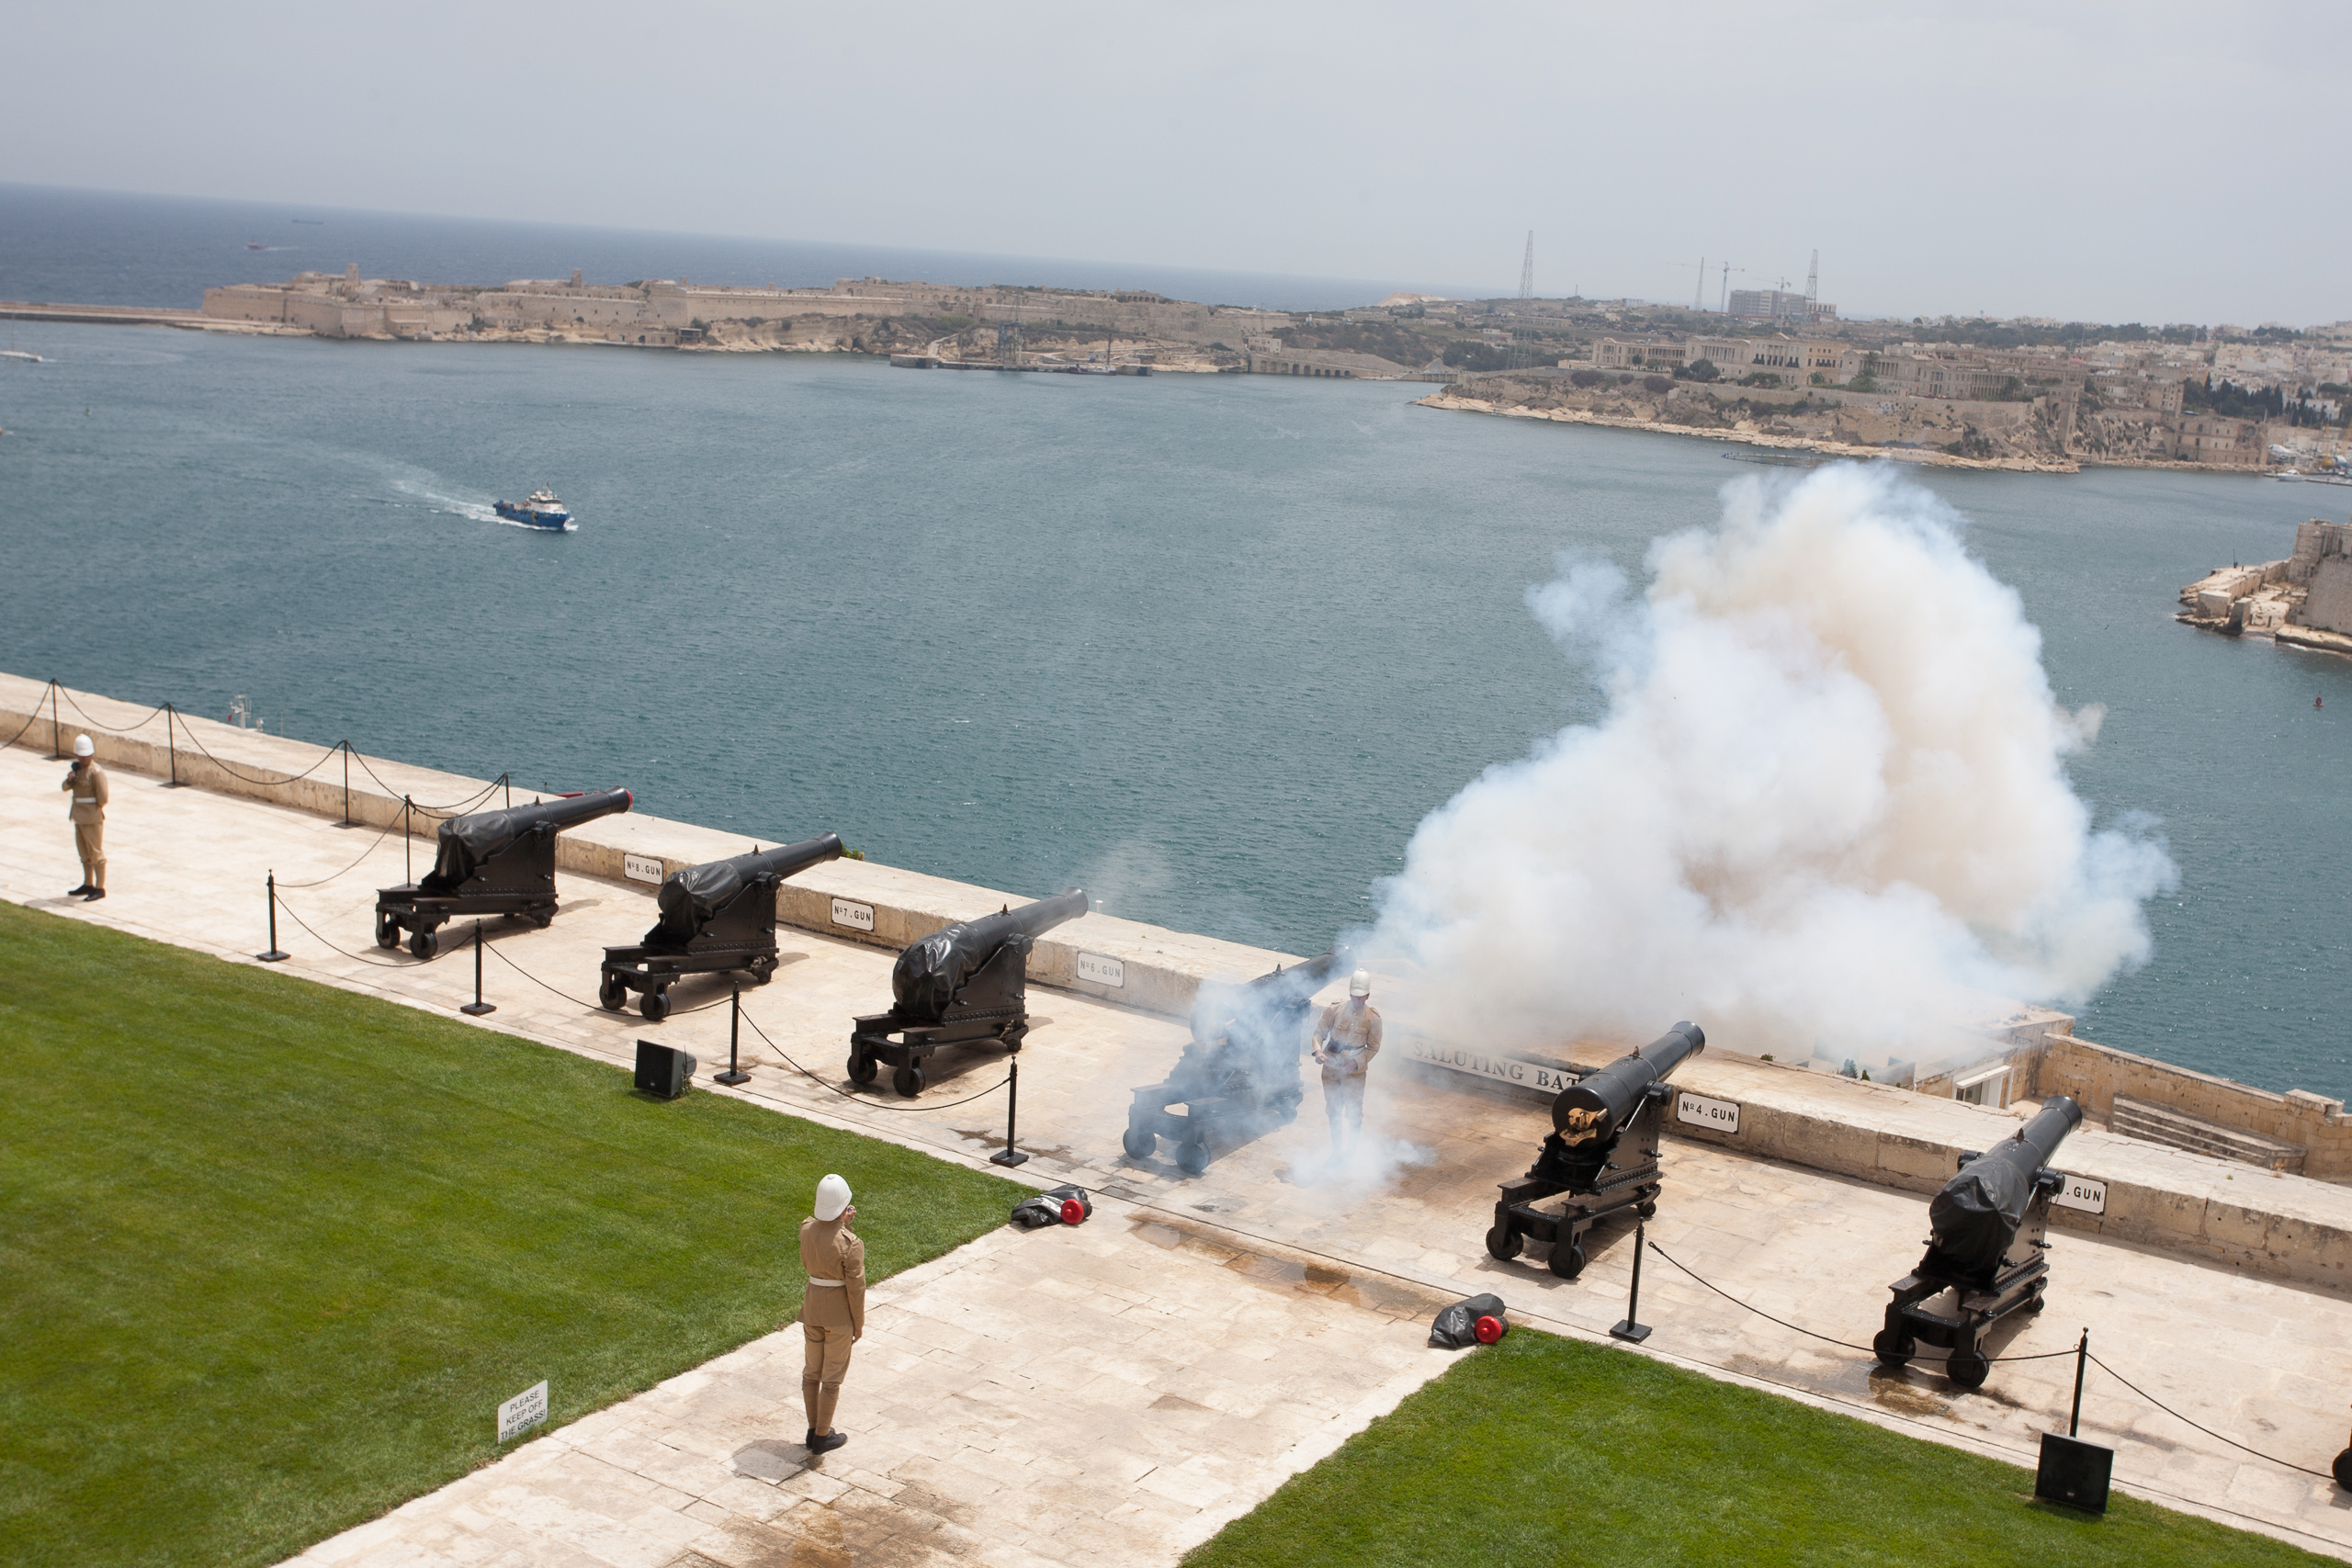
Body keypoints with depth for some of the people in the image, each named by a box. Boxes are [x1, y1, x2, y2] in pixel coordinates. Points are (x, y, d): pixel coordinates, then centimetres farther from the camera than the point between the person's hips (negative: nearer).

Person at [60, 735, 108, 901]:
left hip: (92, 818, -9)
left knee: (96, 853, -1)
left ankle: (100, 888, 7)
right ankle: (88, 884, 30)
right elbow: (65, 788, 12)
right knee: (84, 852, 18)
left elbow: (103, 798, -19)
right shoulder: (77, 767, 8)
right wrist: (69, 780, -9)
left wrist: (93, 809, -2)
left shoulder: (96, 772, -18)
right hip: (79, 816, 9)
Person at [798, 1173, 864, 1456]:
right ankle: (822, 1438, 19)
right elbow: (856, 1288, -17)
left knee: (812, 1370, 19)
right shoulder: (851, 1244, -24)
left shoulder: (806, 1228, -9)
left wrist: (840, 1224, 2)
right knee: (832, 1376, 9)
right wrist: (859, 1324, -2)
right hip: (839, 1313, -5)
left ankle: (814, 1430, 31)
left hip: (812, 1305, 5)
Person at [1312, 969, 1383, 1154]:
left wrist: (1356, 1063, -17)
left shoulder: (1373, 1019, -9)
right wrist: (1318, 1050, -21)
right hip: (1331, 1068, 2)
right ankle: (1337, 1151, 28)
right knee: (1334, 1112, 14)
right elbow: (1319, 1032, -1)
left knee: (1354, 1114, 2)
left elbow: (1373, 1048, -3)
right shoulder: (1334, 1010, -7)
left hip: (1354, 1072, -2)